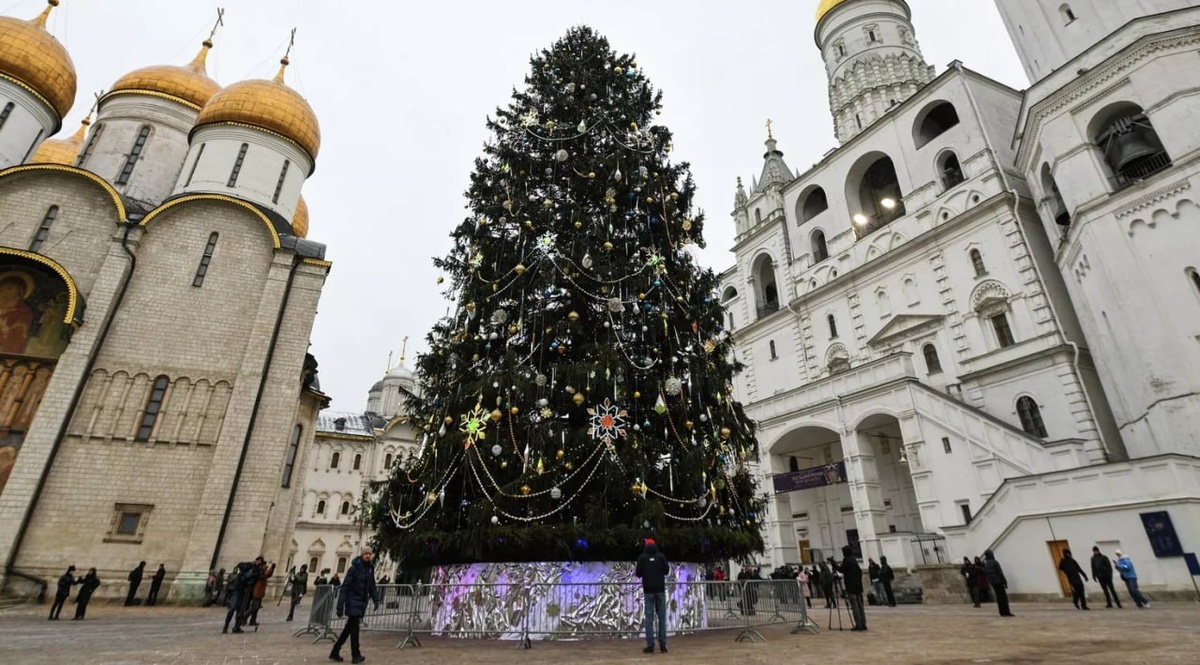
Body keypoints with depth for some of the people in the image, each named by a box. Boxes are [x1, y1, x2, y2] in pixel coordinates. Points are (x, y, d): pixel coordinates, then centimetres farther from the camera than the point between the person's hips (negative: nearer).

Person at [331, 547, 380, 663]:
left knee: (349, 628, 13)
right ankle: (356, 655, 3)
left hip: (362, 602, 7)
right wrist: (340, 605, -18)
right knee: (354, 627, -5)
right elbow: (344, 587, -14)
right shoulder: (354, 568, -12)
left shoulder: (370, 569, 8)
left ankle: (335, 652, 24)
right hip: (353, 601, -7)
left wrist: (375, 599, 2)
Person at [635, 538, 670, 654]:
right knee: (662, 616, 5)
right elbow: (667, 571, 3)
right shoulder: (661, 556, 2)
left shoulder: (642, 557, 0)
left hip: (648, 590, -1)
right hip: (660, 589, 1)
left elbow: (638, 573, 0)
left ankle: (650, 645, -3)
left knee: (649, 617, 1)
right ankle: (662, 644, 2)